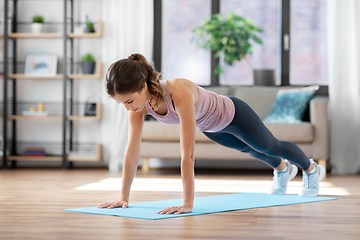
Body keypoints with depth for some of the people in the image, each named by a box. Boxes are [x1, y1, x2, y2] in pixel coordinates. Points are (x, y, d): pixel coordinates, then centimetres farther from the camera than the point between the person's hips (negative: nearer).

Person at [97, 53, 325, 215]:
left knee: (269, 146, 23)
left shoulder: (179, 92, -48)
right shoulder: (139, 100, -28)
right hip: (209, 127, 6)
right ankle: (283, 169, 67)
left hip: (233, 115, -6)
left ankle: (311, 169, 55)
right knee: (248, 149, 34)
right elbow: (132, 151, -23)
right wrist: (124, 197, -22)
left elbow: (188, 154, -49)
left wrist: (188, 204, -49)